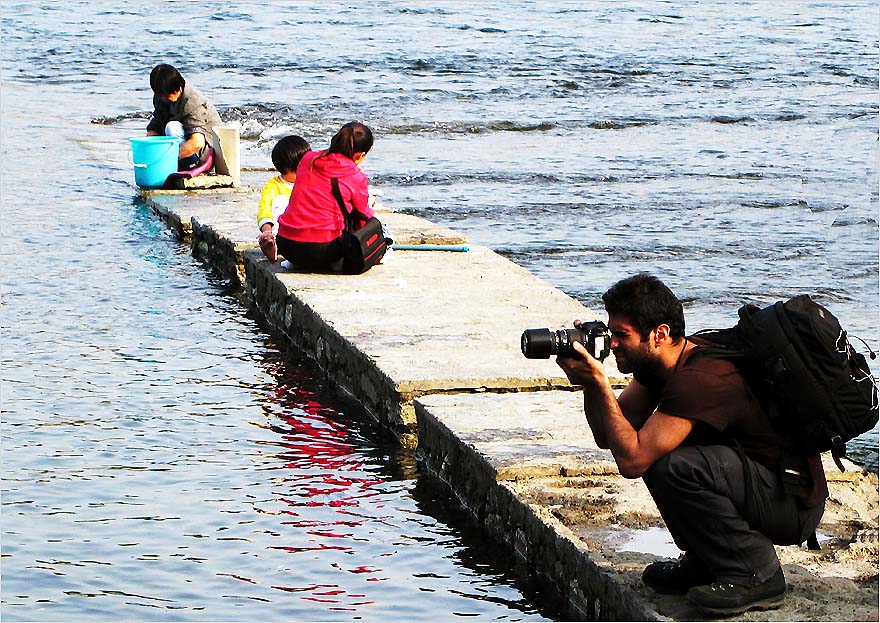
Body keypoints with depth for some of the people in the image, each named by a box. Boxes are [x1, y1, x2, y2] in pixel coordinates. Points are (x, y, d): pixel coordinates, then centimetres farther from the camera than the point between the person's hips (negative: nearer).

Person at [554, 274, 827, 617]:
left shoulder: (700, 379, -28)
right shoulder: (660, 363, 1)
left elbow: (631, 460, -29)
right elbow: (607, 437, 5)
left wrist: (599, 382, -26)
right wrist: (590, 385, -12)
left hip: (795, 503, -10)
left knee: (671, 466, -28)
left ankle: (756, 574, -13)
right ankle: (707, 561, 12)